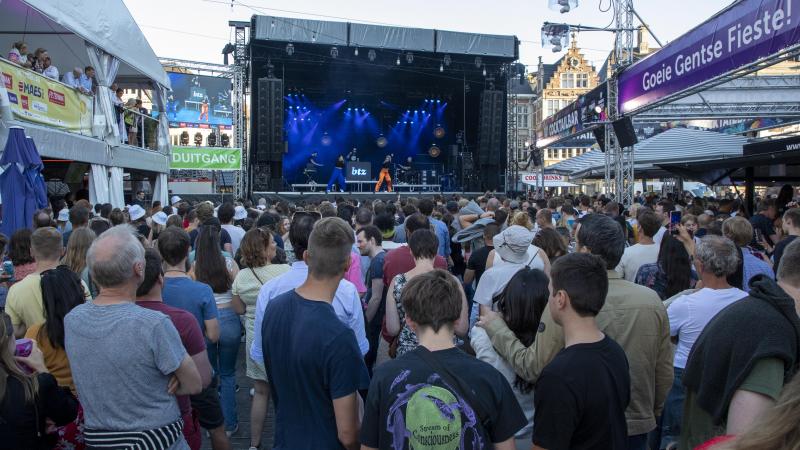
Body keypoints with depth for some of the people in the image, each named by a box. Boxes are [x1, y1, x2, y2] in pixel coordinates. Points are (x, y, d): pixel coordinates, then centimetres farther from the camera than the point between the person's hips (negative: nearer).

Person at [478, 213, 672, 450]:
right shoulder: (652, 300, -10)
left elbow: (533, 368, -17)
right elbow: (665, 372, -1)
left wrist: (496, 328, -4)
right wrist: (652, 412, 17)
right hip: (640, 427, 4)